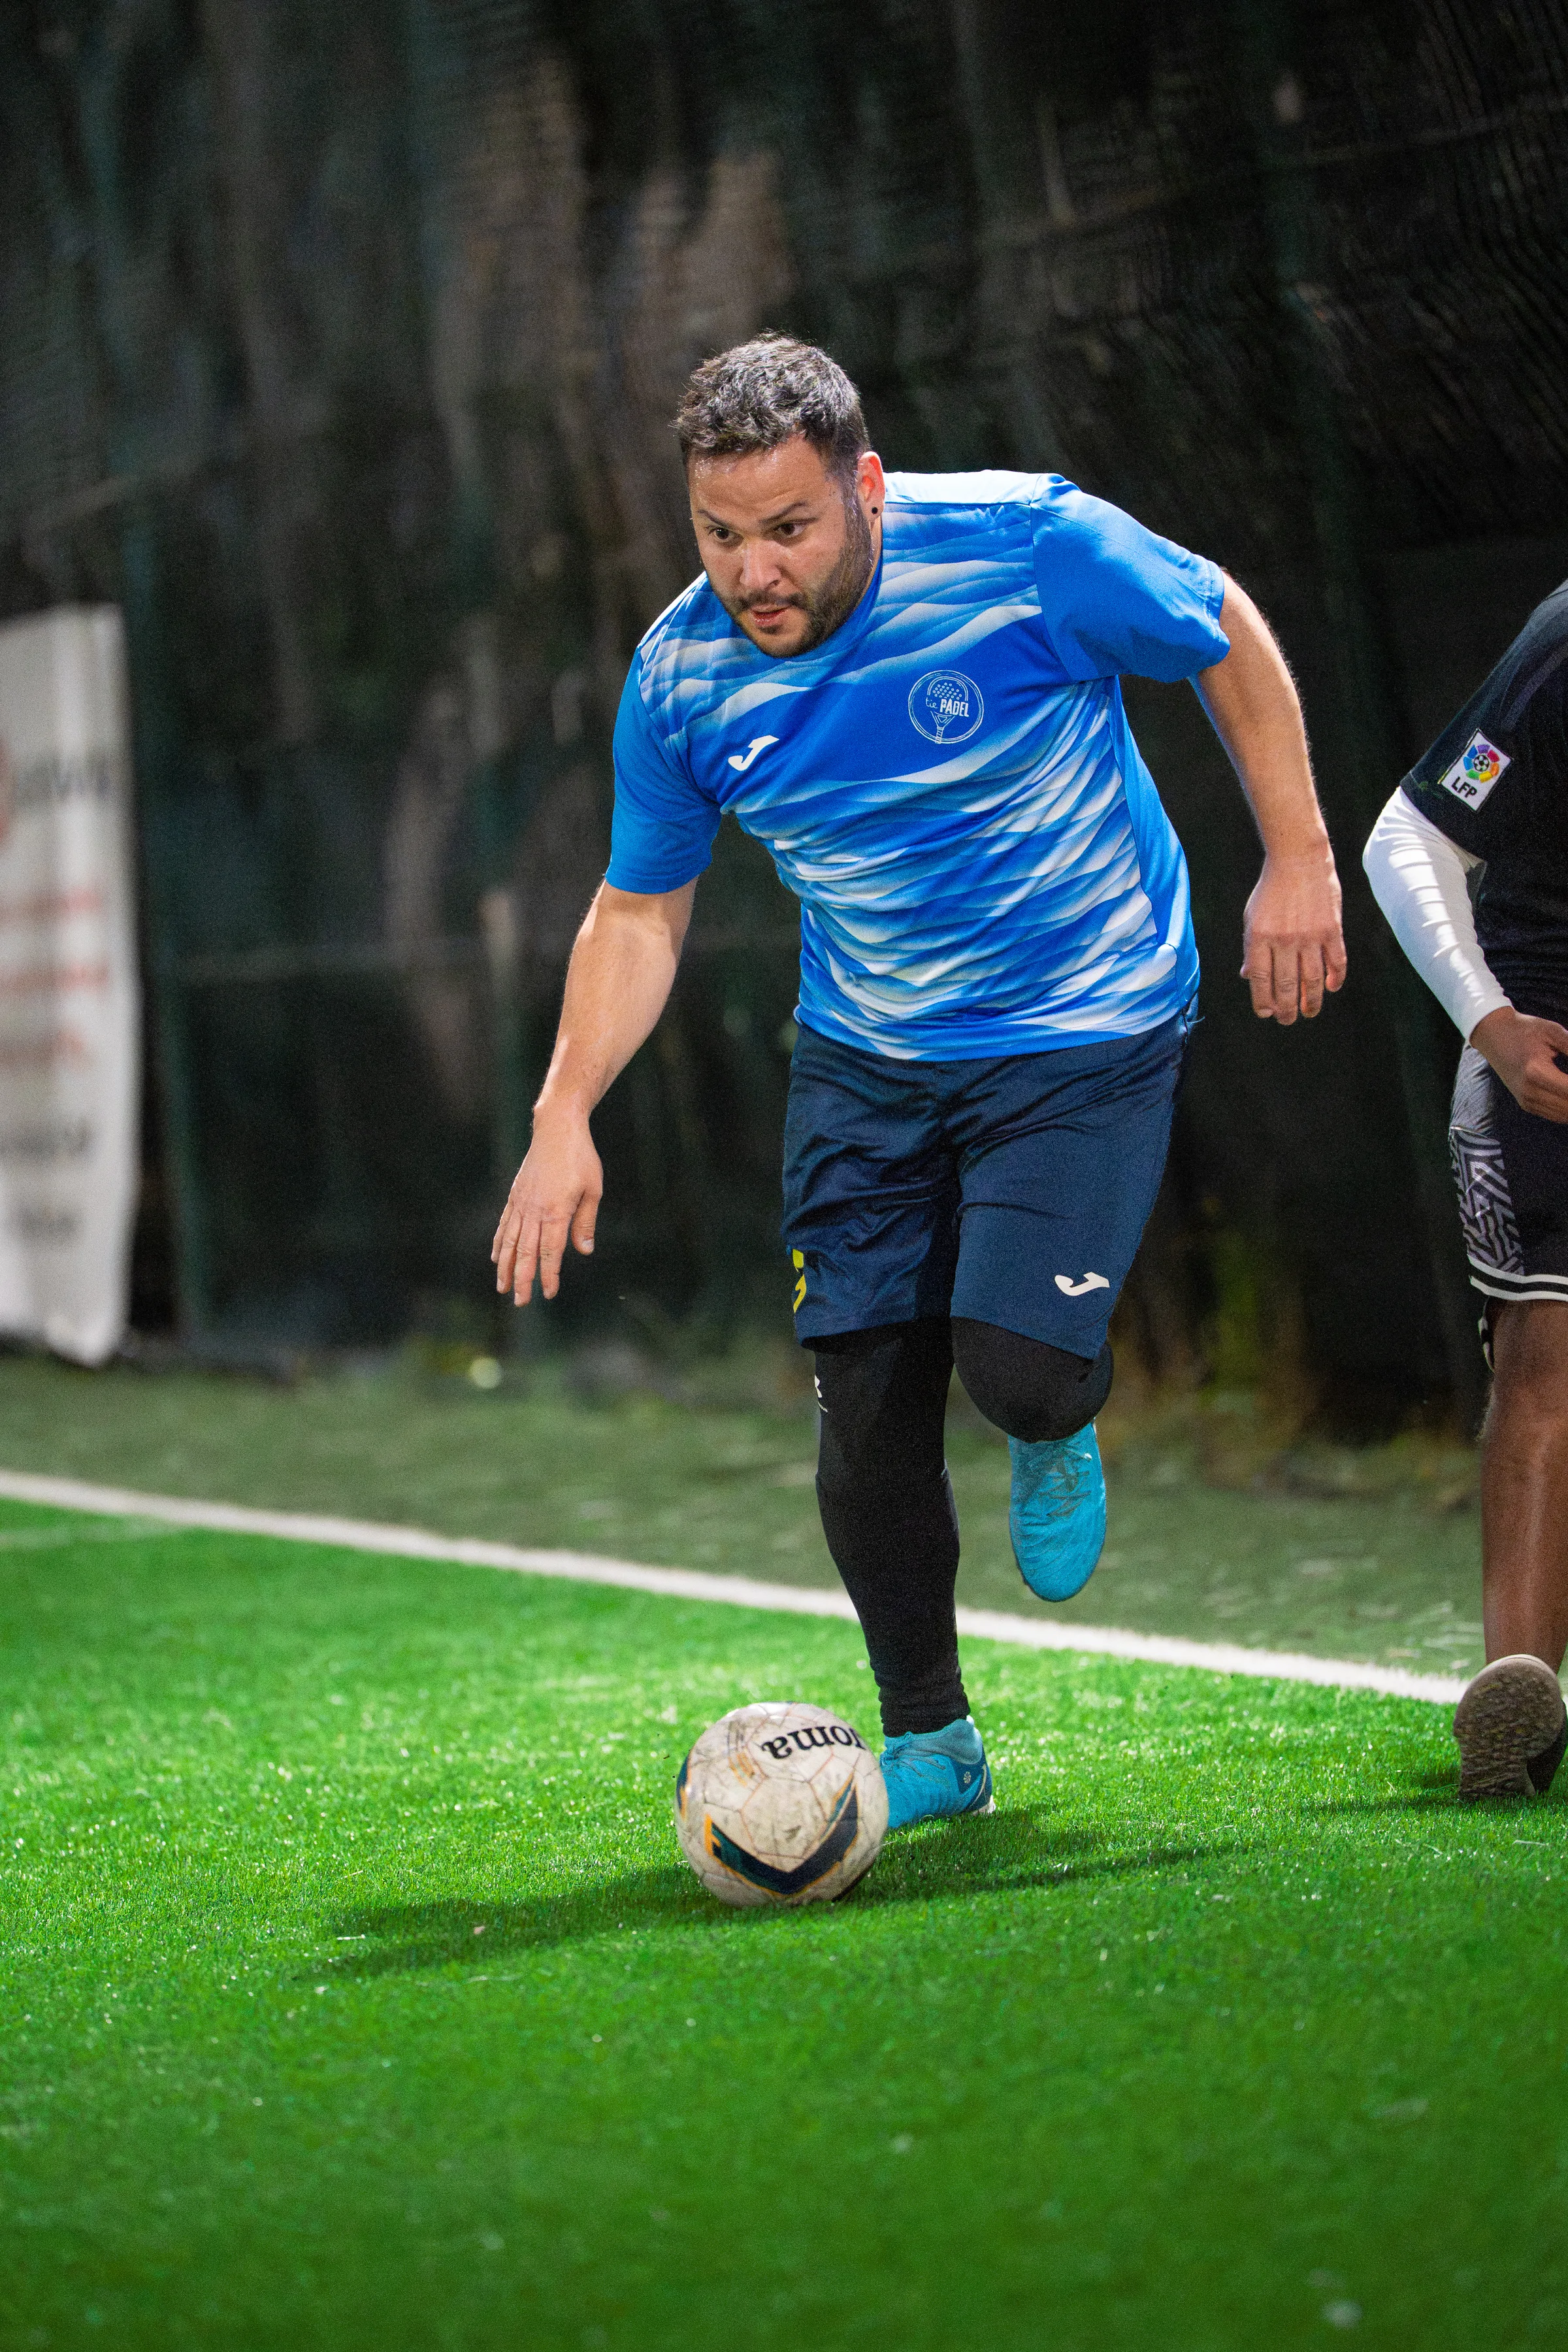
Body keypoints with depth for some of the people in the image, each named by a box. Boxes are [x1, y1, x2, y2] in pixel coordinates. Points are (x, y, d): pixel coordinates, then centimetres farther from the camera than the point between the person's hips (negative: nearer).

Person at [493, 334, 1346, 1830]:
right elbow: (639, 911, 3)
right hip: (865, 1063, 4)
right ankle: (930, 1749, 16)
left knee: (1017, 1369, -18)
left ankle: (1056, 1443, 22)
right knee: (866, 1402, -2)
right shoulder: (682, 673, -9)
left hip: (1083, 1033, -4)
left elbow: (1230, 643, -4)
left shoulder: (1030, 548, -21)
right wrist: (564, 1118, -7)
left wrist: (1296, 864, -3)